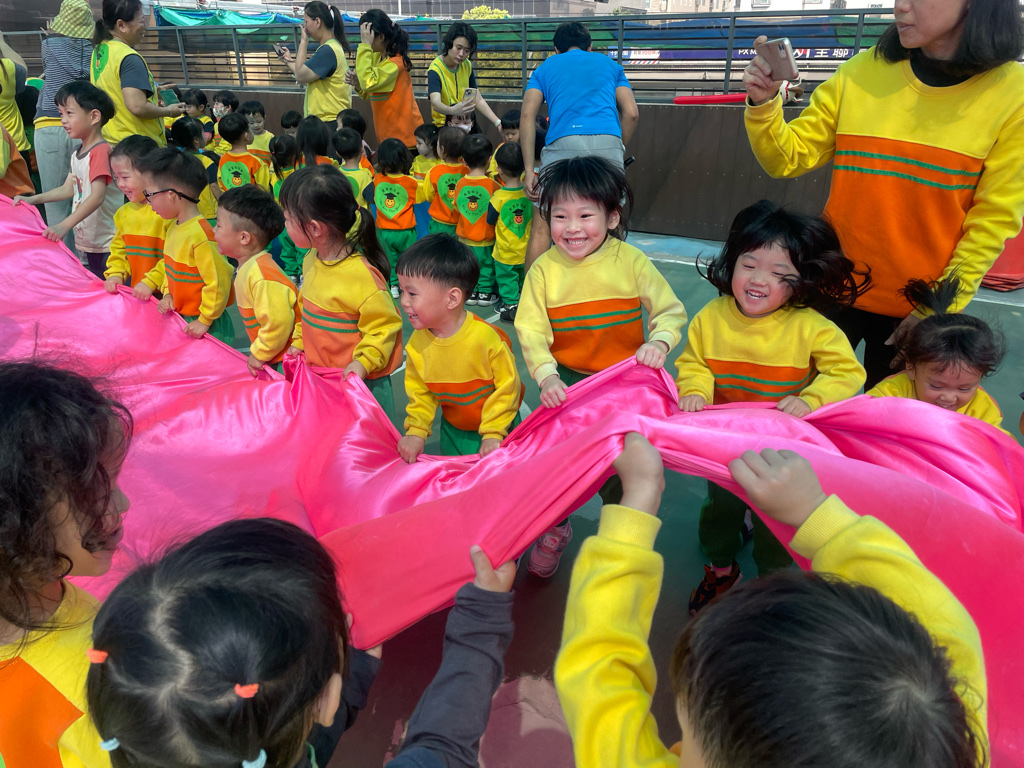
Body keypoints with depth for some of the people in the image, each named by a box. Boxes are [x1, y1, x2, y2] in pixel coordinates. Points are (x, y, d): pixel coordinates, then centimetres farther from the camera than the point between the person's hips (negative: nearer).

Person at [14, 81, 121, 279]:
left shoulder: (100, 151, -18)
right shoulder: (77, 154, 13)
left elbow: (97, 196, -28)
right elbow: (68, 189, 21)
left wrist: (65, 225, -34)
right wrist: (31, 200, 14)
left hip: (106, 244, -10)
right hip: (87, 242, 10)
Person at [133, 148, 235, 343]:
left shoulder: (201, 235, -23)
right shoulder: (173, 228, 7)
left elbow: (218, 283, -22)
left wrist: (204, 321, -16)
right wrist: (167, 294, 6)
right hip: (179, 319, 9)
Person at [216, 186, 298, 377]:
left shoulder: (262, 276, -24)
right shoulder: (247, 269, 10)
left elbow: (279, 322, -28)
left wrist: (259, 354, -16)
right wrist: (257, 351, 20)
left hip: (283, 362, -10)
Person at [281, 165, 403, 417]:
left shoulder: (362, 276, -25)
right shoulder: (311, 259, 3)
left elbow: (385, 325, -18)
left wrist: (363, 362, -26)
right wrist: (298, 341, 11)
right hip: (317, 376, 8)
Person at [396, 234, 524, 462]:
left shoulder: (486, 337, -31)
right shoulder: (417, 343, -16)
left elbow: (508, 386, -20)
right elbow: (420, 392, -1)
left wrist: (493, 434, -18)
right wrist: (416, 432, -11)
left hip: (499, 426, -4)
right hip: (453, 428, 4)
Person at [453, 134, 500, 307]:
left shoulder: (460, 183, -7)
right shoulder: (492, 185, -16)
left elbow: (456, 209, 5)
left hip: (464, 238, 3)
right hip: (487, 240, -3)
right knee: (487, 265, 13)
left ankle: (470, 293, 22)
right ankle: (486, 293, 19)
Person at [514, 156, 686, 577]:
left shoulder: (632, 261, -10)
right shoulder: (544, 269, -8)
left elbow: (671, 310, -5)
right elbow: (531, 330, -10)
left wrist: (658, 341, -24)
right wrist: (546, 375, -24)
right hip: (567, 383, 1)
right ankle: (555, 527, 38)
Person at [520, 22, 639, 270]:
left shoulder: (545, 67, 26)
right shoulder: (610, 64, 30)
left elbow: (527, 115, 10)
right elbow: (631, 114, 16)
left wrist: (530, 170, 6)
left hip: (562, 143, -1)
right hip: (608, 142, 2)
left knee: (542, 227, 5)